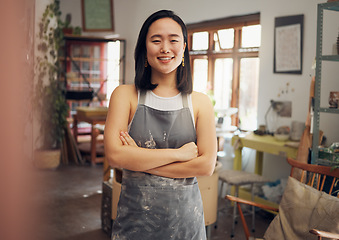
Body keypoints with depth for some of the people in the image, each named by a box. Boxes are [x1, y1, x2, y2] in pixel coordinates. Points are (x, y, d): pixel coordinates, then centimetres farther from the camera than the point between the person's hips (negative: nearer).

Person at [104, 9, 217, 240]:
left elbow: (206, 165, -9)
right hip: (135, 214, -1)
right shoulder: (125, 95, -3)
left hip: (184, 217, 1)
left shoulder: (200, 103, -1)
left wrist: (139, 160, -13)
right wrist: (178, 153, -14)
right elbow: (114, 155, -14)